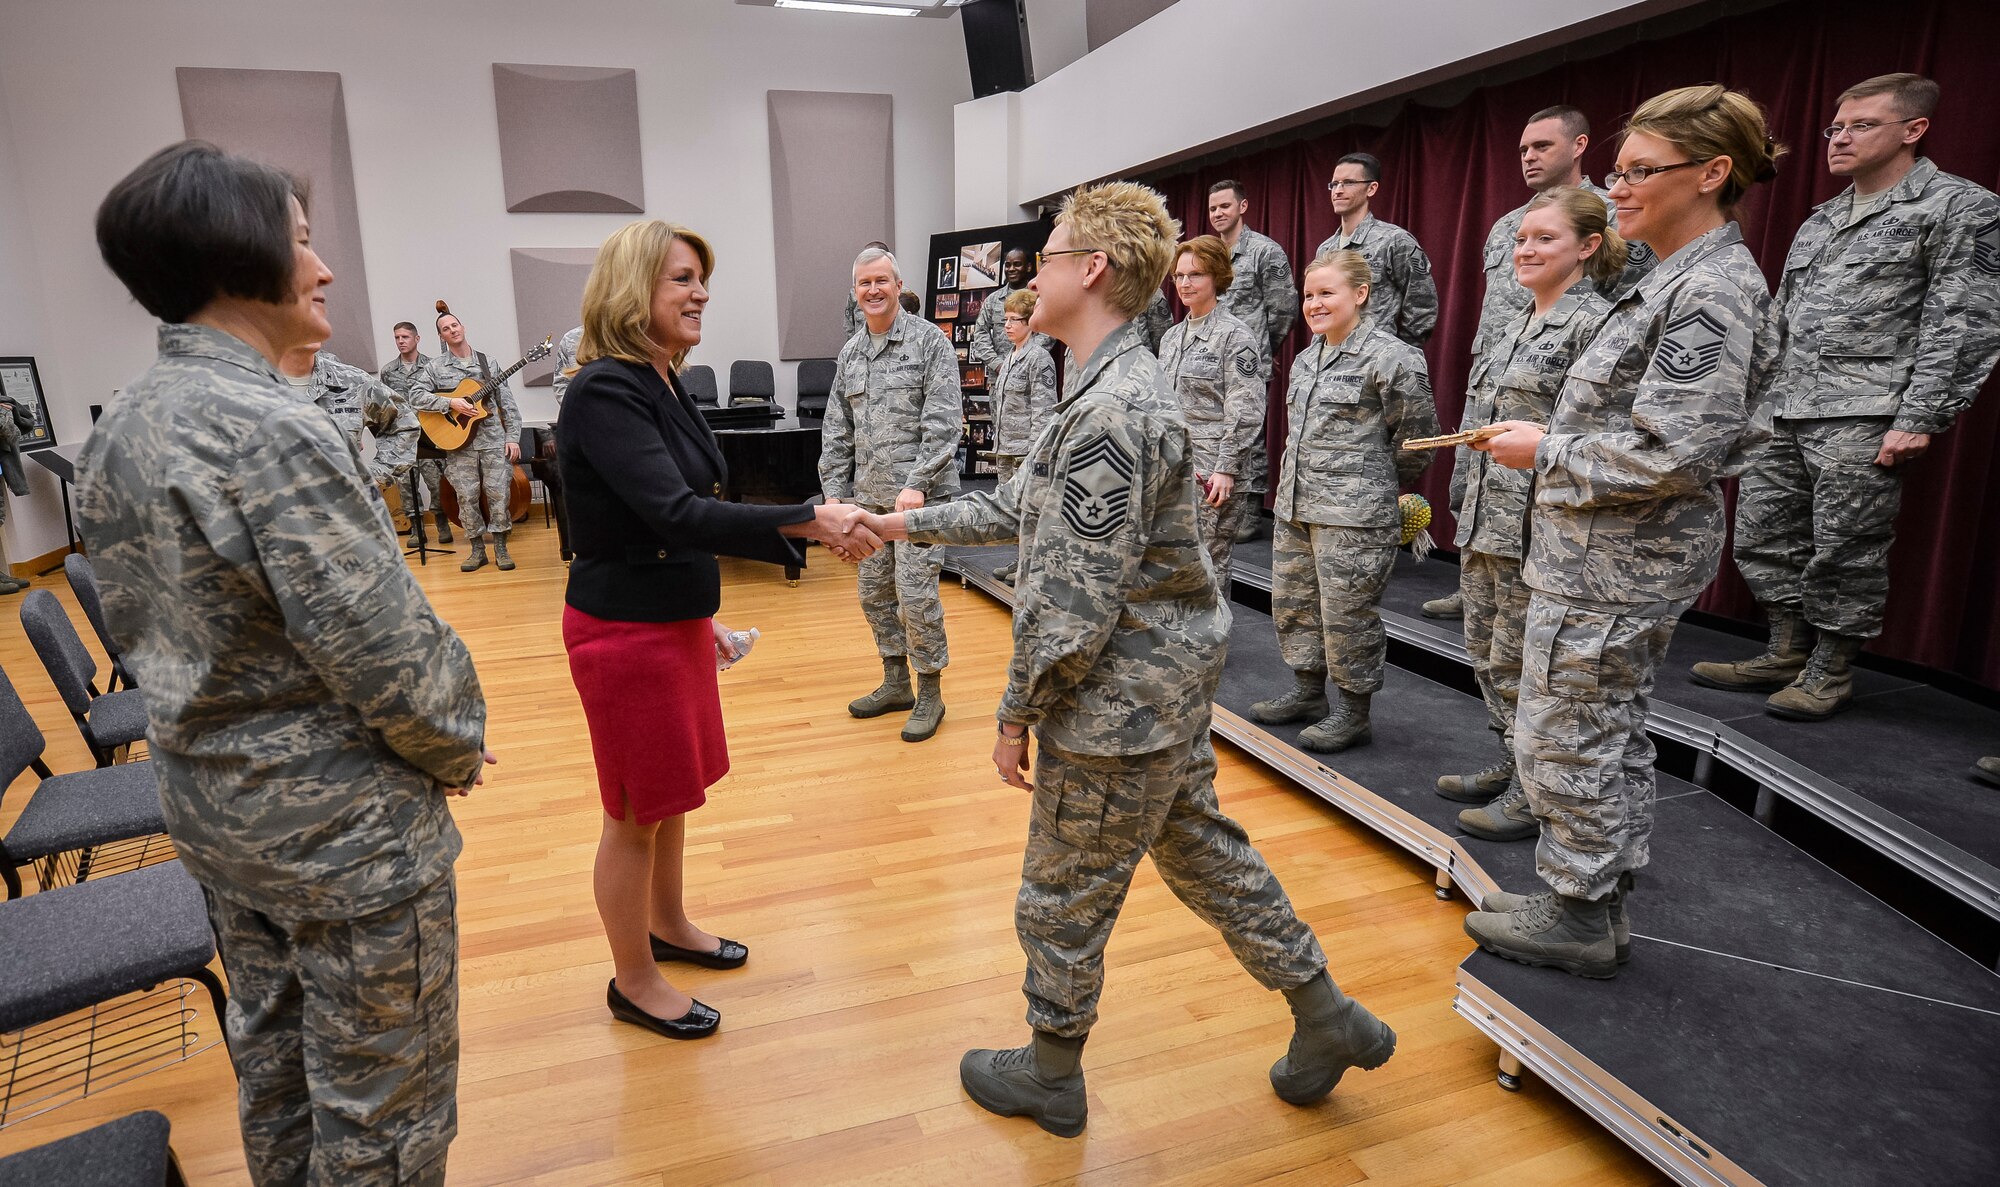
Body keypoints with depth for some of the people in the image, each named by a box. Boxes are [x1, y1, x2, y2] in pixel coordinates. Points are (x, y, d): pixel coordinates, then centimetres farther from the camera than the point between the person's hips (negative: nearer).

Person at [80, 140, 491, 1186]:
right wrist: (457, 749, -7)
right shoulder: (276, 434, -25)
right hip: (341, 832, -9)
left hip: (206, 807, 9)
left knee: (272, 1061, 26)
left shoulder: (115, 434, 4)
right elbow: (386, 654, -25)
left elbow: (135, 624, 12)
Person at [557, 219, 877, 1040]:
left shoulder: (662, 387, 8)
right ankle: (634, 984, 26)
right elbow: (675, 513, -31)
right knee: (637, 810, 7)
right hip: (624, 629, -9)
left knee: (673, 791, 22)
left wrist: (703, 614, 18)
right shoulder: (604, 393, -21)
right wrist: (808, 523, -35)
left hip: (672, 618, 9)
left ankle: (668, 926, 43)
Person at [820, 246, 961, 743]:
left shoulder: (929, 341, -4)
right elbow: (836, 430, 16)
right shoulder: (850, 353, 14)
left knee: (915, 593, -7)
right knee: (874, 591, 13)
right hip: (868, 496, 7)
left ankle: (930, 692, 8)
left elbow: (943, 422, -12)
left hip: (919, 493, -7)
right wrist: (835, 490, 8)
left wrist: (917, 484, -19)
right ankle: (895, 682, 29)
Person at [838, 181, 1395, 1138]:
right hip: (1172, 690, 10)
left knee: (1064, 898, 10)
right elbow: (1025, 509, 17)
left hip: (1114, 708, -10)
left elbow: (1075, 598, -25)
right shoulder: (1122, 387, 9)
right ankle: (1326, 1019, 38)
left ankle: (1050, 1074, 33)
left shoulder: (1110, 412, -24)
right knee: (1203, 852, 23)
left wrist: (1016, 714, -14)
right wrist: (909, 524, 19)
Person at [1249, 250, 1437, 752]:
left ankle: (1354, 713, 15)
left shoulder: (1390, 357, -11)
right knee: (1291, 603, 16)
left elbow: (1416, 435, -6)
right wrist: (1295, 486, 17)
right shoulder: (1305, 359, 13)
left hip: (1354, 516, -8)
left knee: (1347, 615, 0)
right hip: (1294, 506, 9)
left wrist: (1374, 486, 5)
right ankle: (1308, 693, 33)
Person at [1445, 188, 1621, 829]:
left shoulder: (1593, 323, -11)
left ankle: (1535, 798, 16)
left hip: (1537, 529, -9)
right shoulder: (1517, 325, 16)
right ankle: (1510, 766, 34)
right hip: (1484, 522, 9)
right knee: (1486, 653, 17)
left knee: (1518, 665, 0)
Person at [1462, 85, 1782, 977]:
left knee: (1565, 741, 1)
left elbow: (1672, 455, -26)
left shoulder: (1710, 291, -19)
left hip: (1611, 569, -10)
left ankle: (1576, 918, 17)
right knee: (1610, 733, 18)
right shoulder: (1684, 277, 13)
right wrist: (1550, 440, 12)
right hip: (1619, 559, 10)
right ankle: (1602, 901, 32)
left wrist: (1547, 451, -16)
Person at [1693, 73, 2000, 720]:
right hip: (1782, 412, 7)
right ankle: (1787, 653, 21)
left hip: (1863, 420, -7)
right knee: (1764, 537, 8)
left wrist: (1919, 419, -16)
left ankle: (1831, 672, 12)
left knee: (1845, 549, -1)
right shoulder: (1820, 221, 19)